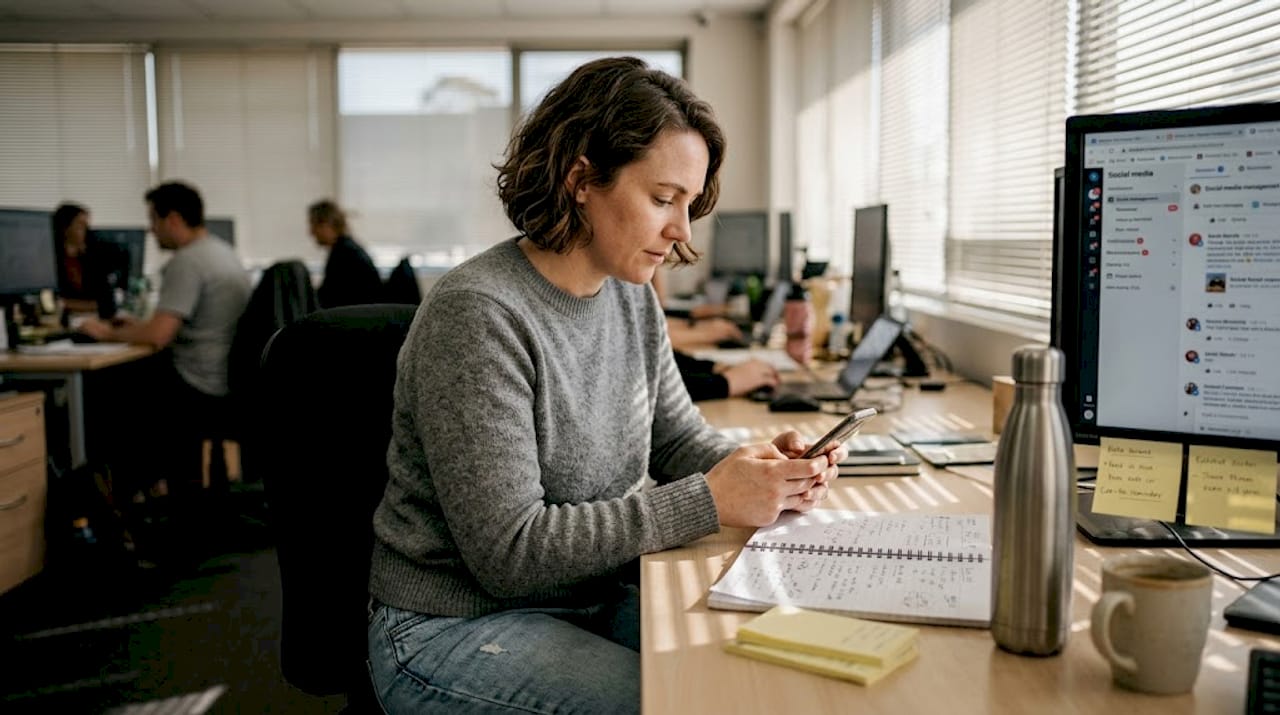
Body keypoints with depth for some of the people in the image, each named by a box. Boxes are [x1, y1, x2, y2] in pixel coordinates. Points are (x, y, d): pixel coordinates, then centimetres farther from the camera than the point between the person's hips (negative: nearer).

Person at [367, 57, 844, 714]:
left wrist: (761, 468, -12)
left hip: (594, 602, 7)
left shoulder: (633, 299, 2)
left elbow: (678, 439, 11)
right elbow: (510, 552, -25)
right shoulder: (476, 315, -23)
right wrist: (709, 503, -25)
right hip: (456, 631, -7)